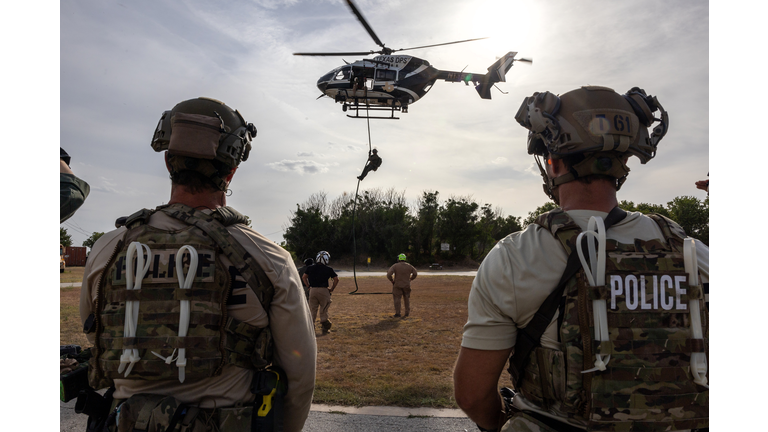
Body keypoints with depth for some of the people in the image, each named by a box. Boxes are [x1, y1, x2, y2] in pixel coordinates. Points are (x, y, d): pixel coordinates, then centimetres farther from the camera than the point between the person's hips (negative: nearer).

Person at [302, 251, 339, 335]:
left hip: (312, 290, 2)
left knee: (312, 310, 11)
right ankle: (325, 328, 11)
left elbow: (304, 277, 13)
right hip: (323, 290, -2)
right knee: (324, 310, 8)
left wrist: (308, 286, 17)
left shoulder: (310, 268, 6)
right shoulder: (328, 269, -2)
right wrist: (332, 289, 6)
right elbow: (336, 279, -3)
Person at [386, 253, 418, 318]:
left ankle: (397, 314, 0)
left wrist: (392, 281, -4)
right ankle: (407, 312, 16)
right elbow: (415, 273, 10)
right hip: (406, 285, 3)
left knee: (397, 299, 3)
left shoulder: (395, 266, -10)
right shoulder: (408, 266, 1)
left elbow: (389, 274, -20)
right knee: (406, 298, 16)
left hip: (397, 285, -3)